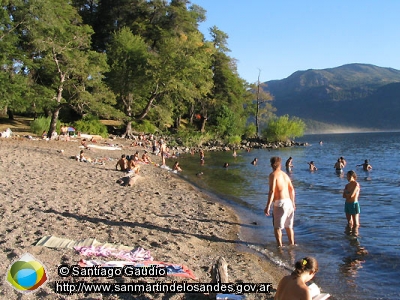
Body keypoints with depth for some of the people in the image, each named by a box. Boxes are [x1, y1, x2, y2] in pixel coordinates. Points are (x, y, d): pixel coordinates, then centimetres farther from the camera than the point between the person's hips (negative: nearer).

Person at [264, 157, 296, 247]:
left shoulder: (273, 175, -8)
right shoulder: (285, 174, 13)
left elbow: (272, 191, -17)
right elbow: (292, 190, 18)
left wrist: (268, 206, -17)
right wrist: (293, 202, 30)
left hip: (280, 203, -7)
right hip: (289, 202, 7)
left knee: (277, 227, 3)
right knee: (289, 226, 18)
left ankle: (280, 245, 1)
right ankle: (292, 244, 26)